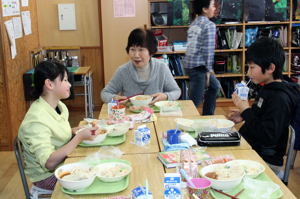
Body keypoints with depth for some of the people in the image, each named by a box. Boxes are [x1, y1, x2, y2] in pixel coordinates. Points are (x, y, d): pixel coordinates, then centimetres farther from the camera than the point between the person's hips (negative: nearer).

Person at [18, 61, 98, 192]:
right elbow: (49, 163, -29)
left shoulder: (60, 106, 2)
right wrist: (79, 137, -28)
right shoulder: (37, 120, -24)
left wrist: (76, 130, -4)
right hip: (48, 176, -8)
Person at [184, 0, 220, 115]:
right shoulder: (209, 25, -11)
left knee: (215, 86, 26)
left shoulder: (194, 23, 14)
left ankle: (207, 116, 33)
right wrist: (209, 70, -12)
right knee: (195, 101, -4)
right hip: (198, 67, -10)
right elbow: (208, 50, -16)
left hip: (190, 64, 10)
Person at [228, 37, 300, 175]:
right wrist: (243, 116, 6)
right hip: (250, 150, 9)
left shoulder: (280, 98, -21)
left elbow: (268, 137, -25)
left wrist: (246, 110, -19)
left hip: (265, 162, -9)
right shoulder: (267, 89, 8)